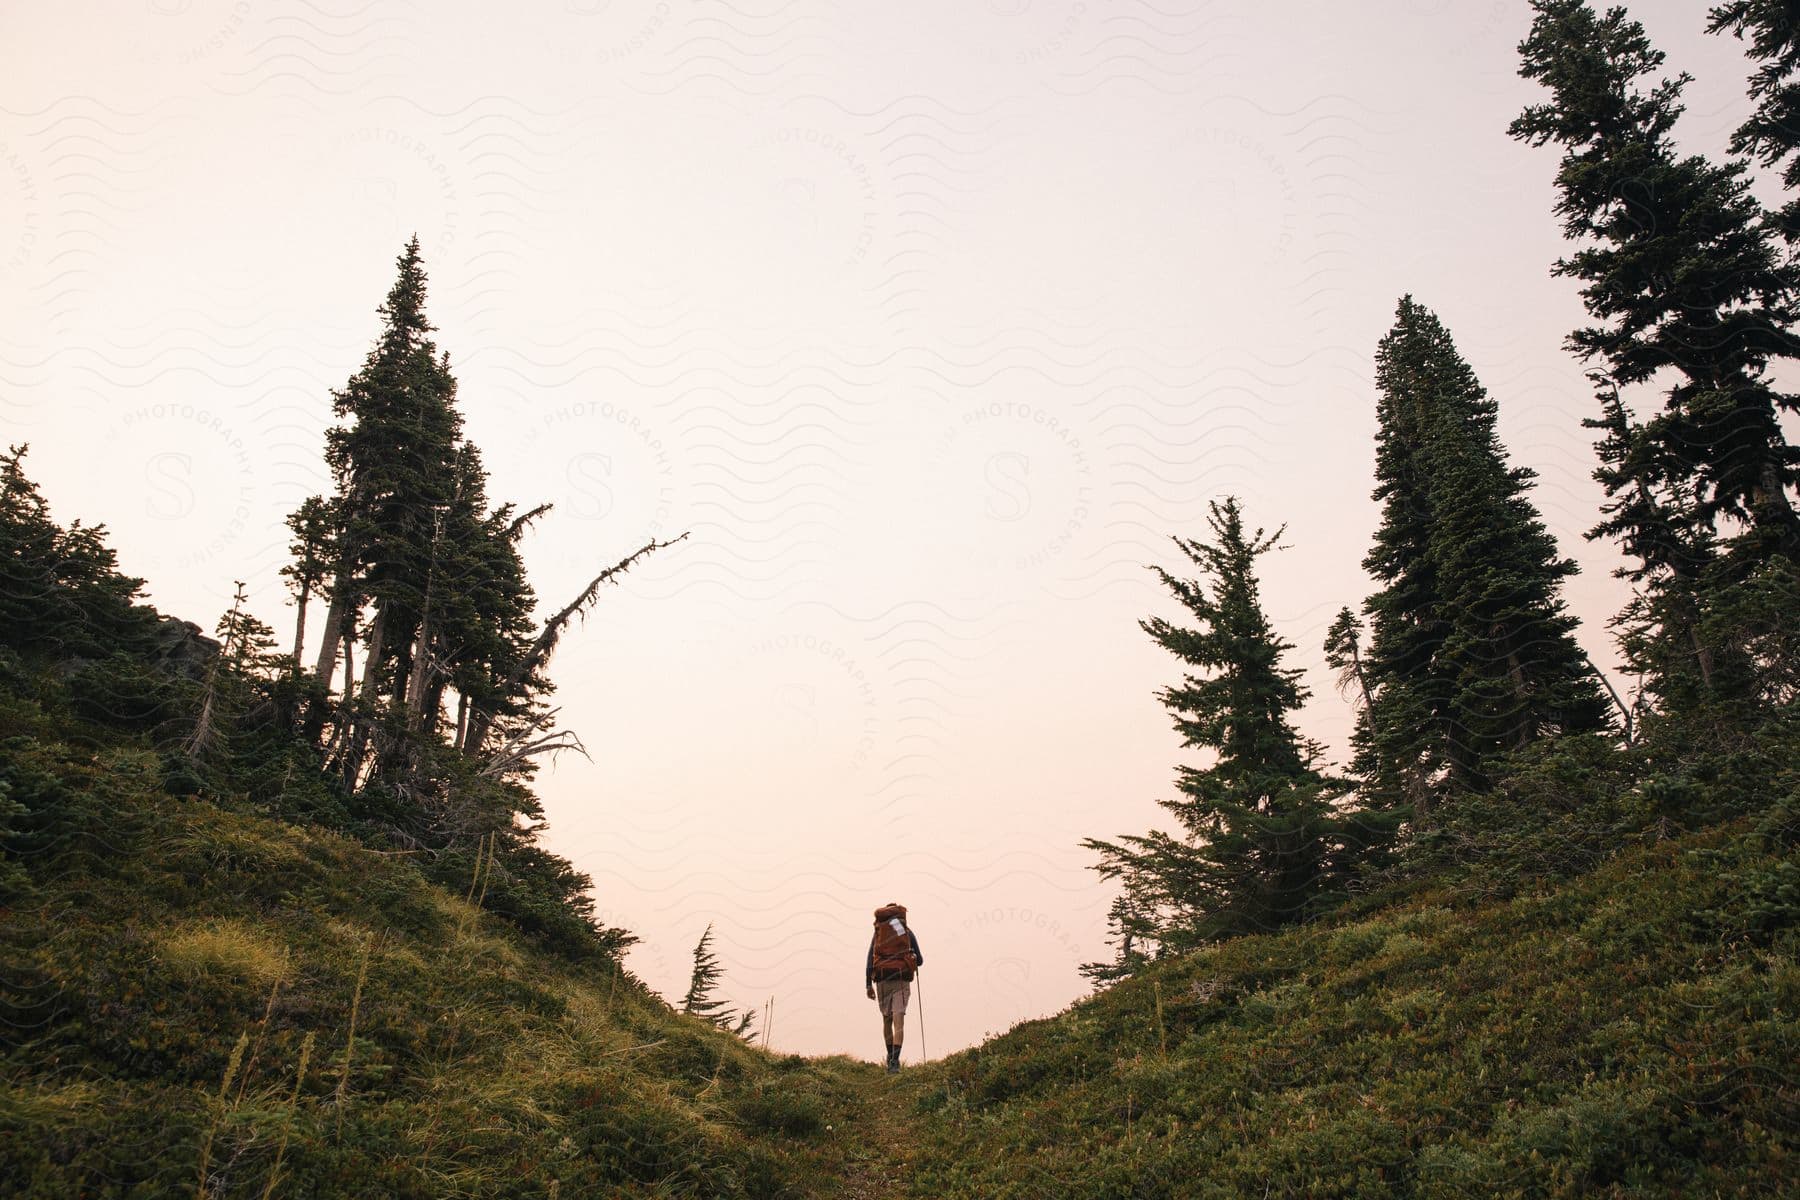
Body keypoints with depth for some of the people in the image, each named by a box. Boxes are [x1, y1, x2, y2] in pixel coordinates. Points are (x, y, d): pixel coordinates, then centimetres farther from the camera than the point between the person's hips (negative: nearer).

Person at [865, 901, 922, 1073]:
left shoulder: (878, 933, 11)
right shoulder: (908, 933, 8)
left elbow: (869, 960, 2)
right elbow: (919, 961, 9)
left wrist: (868, 985, 1)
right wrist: (914, 960, 32)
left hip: (882, 981, 2)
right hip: (901, 981, -2)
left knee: (886, 1020, 20)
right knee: (899, 1020, -9)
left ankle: (891, 1057, 27)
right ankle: (894, 1060, -24)